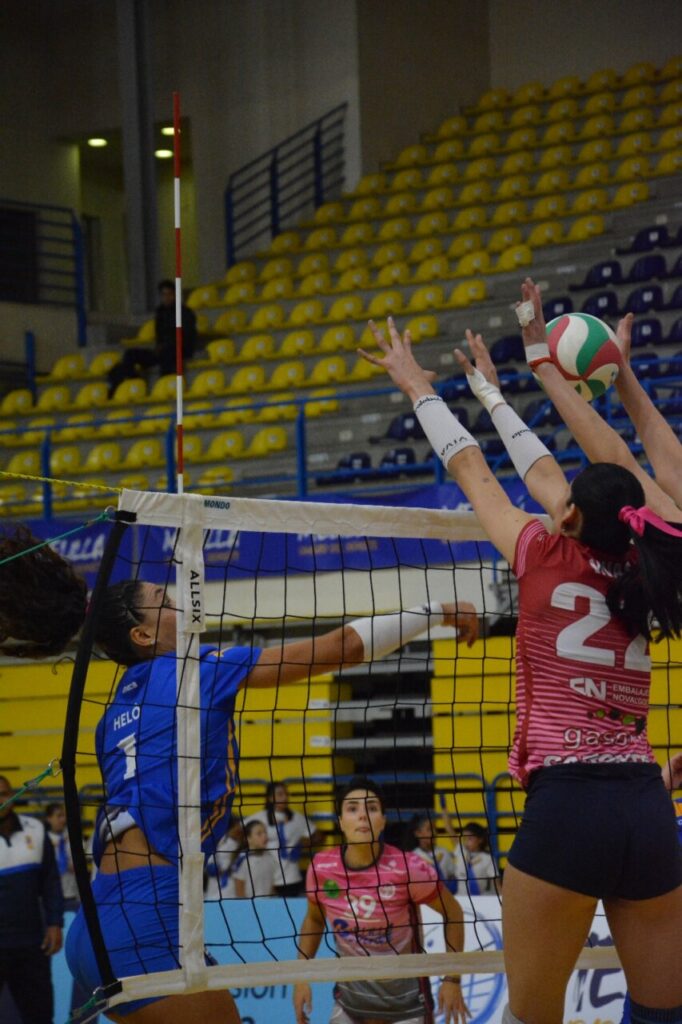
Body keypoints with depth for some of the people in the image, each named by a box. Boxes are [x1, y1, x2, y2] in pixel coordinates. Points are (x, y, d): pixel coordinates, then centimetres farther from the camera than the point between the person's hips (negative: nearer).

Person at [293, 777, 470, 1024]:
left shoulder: (408, 868, -20)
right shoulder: (321, 868, -12)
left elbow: (453, 913, -6)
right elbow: (313, 919, 8)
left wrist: (452, 979, -8)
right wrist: (301, 976, 0)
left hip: (405, 994, -3)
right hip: (351, 994, 3)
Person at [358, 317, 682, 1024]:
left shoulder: (547, 559, -1)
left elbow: (471, 471, 15)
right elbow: (542, 473, 25)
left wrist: (417, 385, 30)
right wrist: (489, 389, 39)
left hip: (566, 806, -5)